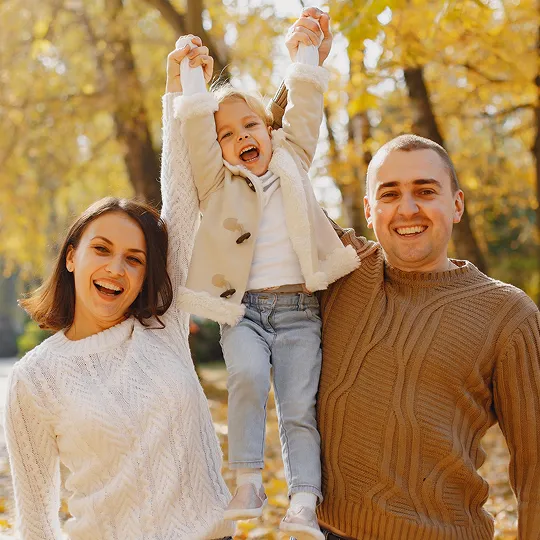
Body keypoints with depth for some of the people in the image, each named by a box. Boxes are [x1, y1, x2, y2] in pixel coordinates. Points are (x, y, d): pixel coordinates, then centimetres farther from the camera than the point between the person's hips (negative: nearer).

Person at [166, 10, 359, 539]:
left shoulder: (292, 162, 17)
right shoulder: (216, 183, 12)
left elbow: (306, 101, 16)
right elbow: (193, 123, 1)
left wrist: (303, 48, 17)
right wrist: (193, 77, 2)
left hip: (299, 308, 1)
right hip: (243, 310, -1)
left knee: (299, 406, -11)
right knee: (247, 375, -28)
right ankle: (248, 484, -20)